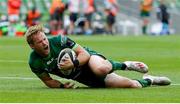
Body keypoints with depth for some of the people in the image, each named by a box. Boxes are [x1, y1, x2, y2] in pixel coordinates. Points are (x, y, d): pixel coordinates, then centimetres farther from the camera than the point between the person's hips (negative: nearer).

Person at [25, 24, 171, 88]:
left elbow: (84, 53, -16)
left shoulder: (59, 40, -22)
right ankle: (148, 80, 21)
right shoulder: (34, 62, -13)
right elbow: (47, 80, 2)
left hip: (90, 58, -3)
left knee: (100, 69, -45)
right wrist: (61, 86, -17)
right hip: (85, 79, 3)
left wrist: (74, 63, -35)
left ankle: (125, 65, -11)